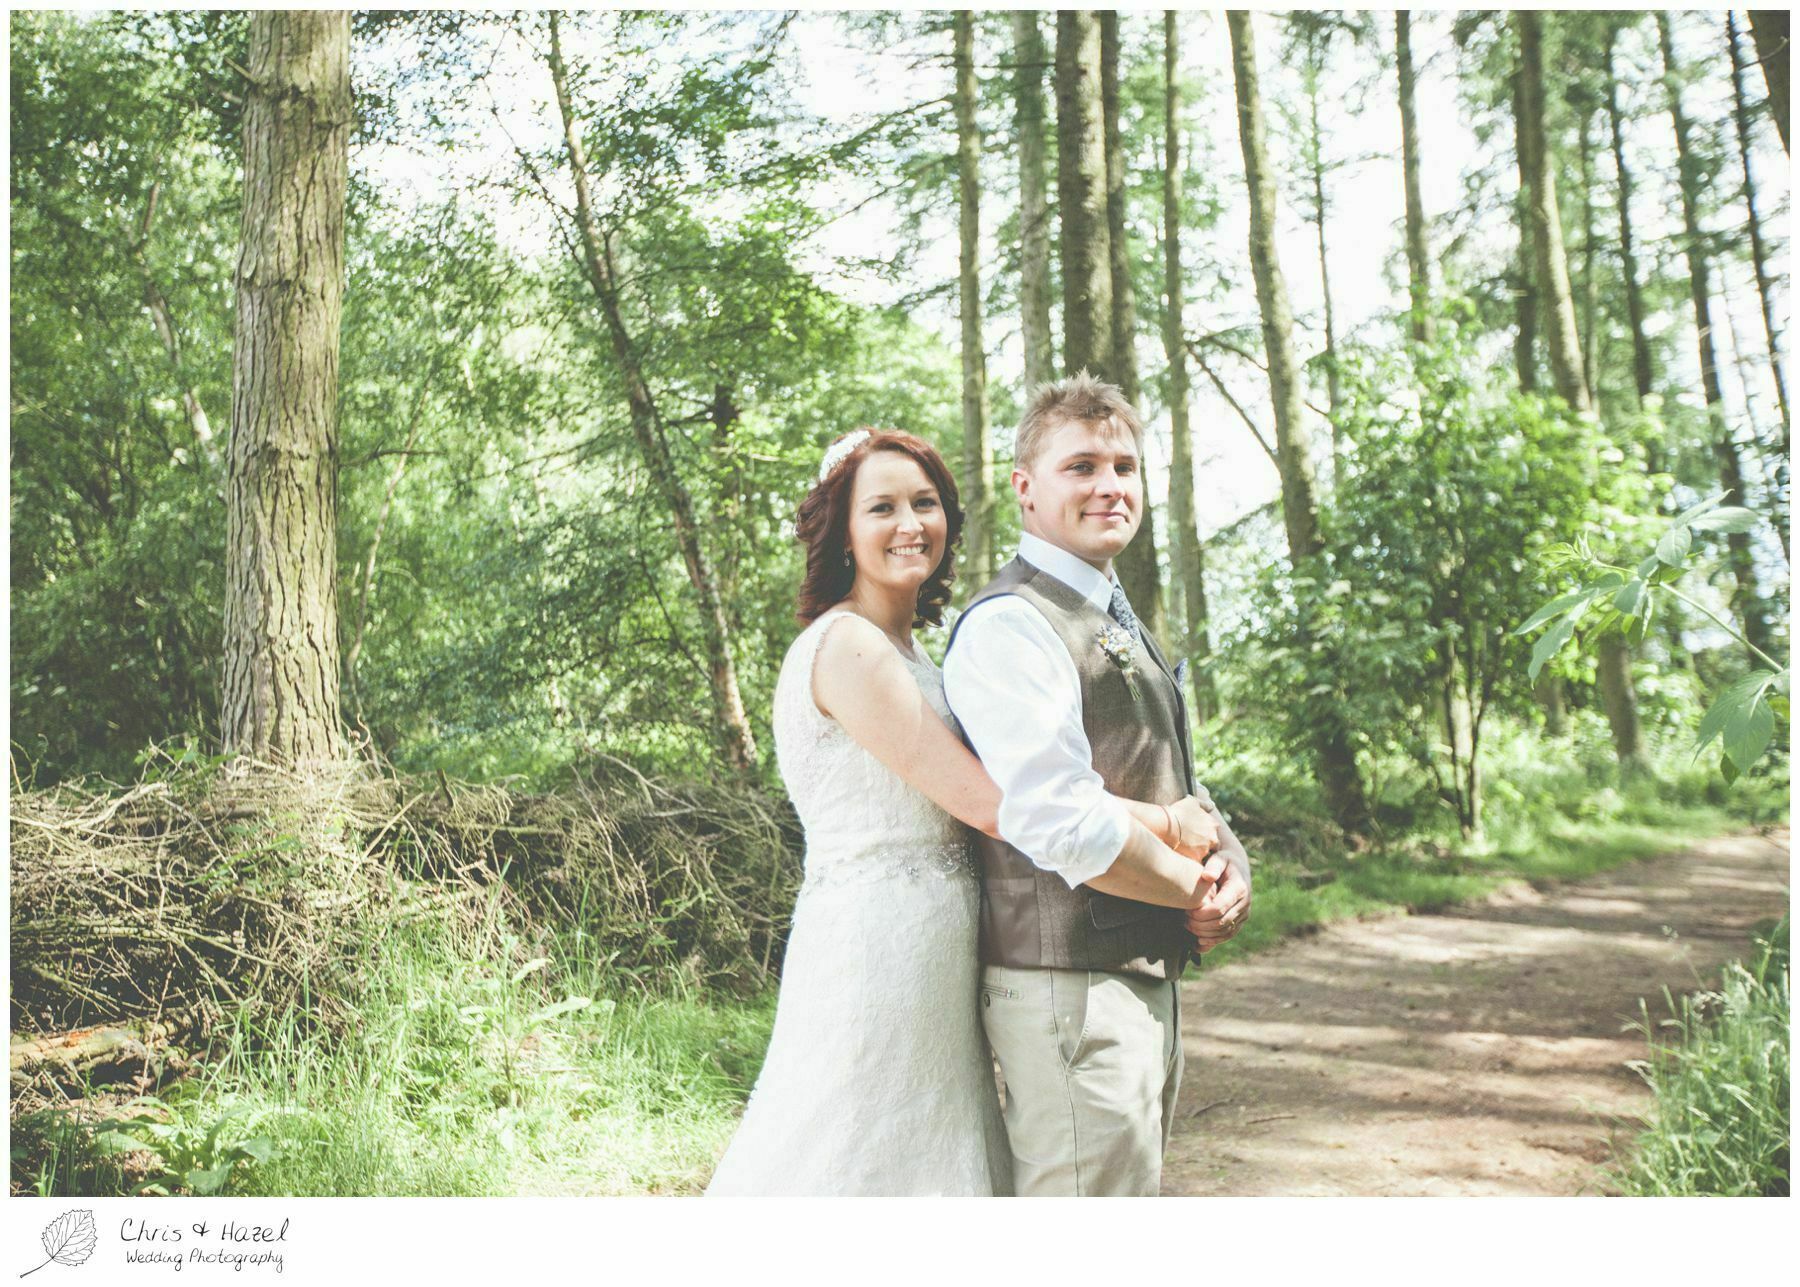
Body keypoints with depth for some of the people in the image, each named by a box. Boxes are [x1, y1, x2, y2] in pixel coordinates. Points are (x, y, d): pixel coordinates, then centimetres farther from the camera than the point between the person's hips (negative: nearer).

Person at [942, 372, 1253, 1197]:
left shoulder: (1118, 623, 17)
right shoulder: (1009, 625, -16)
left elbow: (1178, 790, 19)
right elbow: (1063, 825, -25)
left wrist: (1232, 870, -2)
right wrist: (1200, 890, -11)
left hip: (1148, 975, 10)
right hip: (1069, 985, -10)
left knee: (1137, 1182, 20)